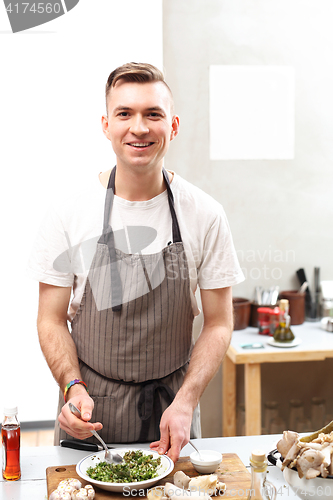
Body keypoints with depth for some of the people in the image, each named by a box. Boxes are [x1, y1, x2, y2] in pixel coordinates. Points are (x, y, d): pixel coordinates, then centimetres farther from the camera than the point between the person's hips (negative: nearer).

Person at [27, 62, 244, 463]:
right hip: (89, 410, 0)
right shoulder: (68, 215, -8)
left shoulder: (204, 215, -8)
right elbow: (52, 320, -2)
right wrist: (73, 387, -18)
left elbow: (218, 323, -4)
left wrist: (185, 403, -15)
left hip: (173, 405, 1)